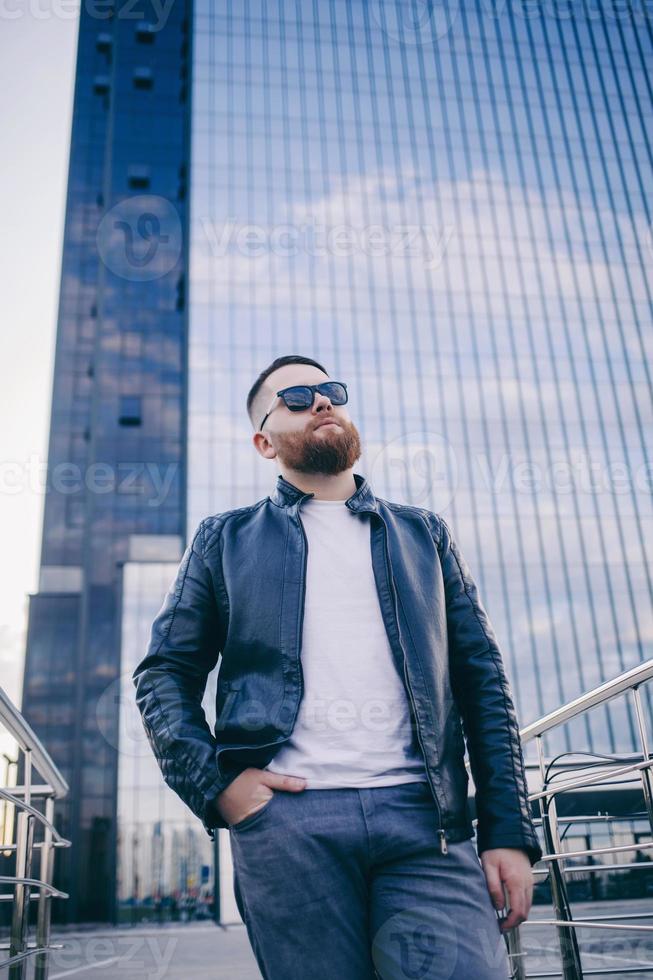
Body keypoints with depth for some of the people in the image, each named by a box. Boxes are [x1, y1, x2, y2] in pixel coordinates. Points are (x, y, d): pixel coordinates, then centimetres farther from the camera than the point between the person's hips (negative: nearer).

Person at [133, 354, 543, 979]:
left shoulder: (424, 534, 18)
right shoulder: (224, 541, 15)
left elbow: (483, 682, 12)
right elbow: (163, 674, 12)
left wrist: (509, 832, 3)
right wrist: (214, 783, -5)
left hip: (423, 818, 1)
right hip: (284, 819, 0)